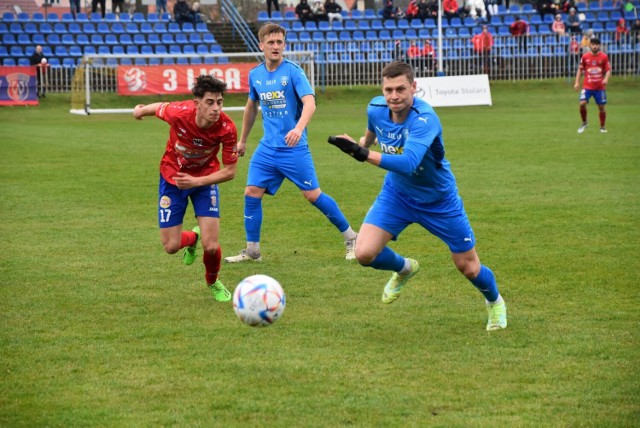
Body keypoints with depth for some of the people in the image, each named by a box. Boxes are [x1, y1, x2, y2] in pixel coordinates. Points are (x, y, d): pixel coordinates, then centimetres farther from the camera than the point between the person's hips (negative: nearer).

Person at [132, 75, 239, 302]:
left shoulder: (227, 128, -29)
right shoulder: (178, 113, -30)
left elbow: (230, 171, -19)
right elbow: (159, 107, -5)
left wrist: (197, 181, -30)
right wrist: (141, 109, 17)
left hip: (205, 178, -1)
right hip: (172, 177, 1)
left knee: (211, 245, -12)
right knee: (171, 246, -1)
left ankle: (213, 282, 22)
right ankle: (193, 237, 37)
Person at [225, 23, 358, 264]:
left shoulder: (293, 71, -10)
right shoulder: (255, 75, 7)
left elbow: (310, 103, -23)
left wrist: (299, 128, -41)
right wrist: (242, 140, 30)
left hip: (294, 147, -5)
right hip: (267, 148, 5)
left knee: (313, 195, -6)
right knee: (251, 194, -3)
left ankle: (351, 239, 8)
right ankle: (252, 251, 8)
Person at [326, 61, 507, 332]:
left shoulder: (425, 119, -36)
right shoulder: (376, 109, -17)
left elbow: (408, 163, -51)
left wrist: (363, 153, -55)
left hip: (438, 199, -4)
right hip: (396, 193, 4)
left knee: (469, 268, 6)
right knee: (364, 253, -15)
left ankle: (495, 302, 43)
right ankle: (404, 269, 21)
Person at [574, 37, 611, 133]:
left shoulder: (604, 57, -2)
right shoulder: (585, 57, 1)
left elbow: (608, 70, 0)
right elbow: (580, 69, 9)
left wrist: (606, 79, -20)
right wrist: (577, 82, 2)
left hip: (600, 87, 0)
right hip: (587, 86, 0)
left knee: (601, 107, 4)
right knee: (582, 104, -15)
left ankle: (602, 127, 20)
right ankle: (584, 123, 8)